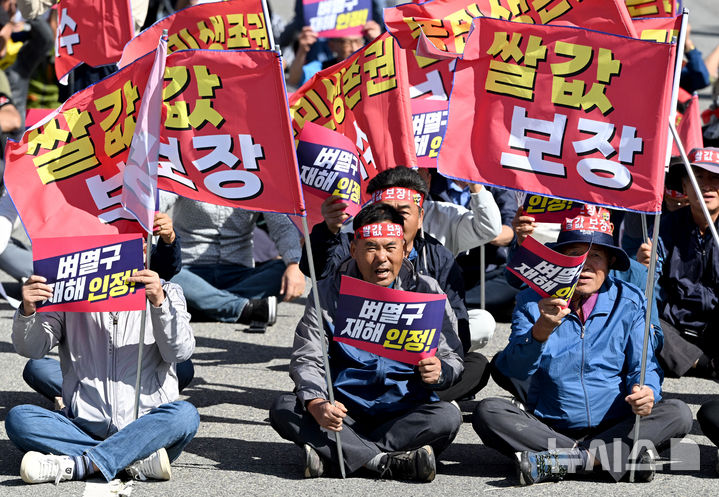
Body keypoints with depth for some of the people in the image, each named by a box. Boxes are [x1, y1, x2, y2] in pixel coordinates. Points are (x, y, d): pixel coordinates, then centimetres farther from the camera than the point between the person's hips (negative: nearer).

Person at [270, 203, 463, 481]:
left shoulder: (426, 292, 4)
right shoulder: (328, 293, 4)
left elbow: (453, 358, 4)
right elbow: (306, 359, -3)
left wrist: (438, 372, -23)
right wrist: (316, 404, -25)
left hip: (405, 411, 0)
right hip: (346, 409, 0)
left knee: (447, 417, -31)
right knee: (283, 409, -26)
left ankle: (333, 452, -32)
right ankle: (387, 461, -36)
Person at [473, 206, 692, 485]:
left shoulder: (629, 302, 4)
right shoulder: (533, 302, 0)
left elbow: (643, 366, 1)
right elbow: (515, 370, -12)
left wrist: (645, 391, -23)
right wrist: (541, 331, -31)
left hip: (613, 427, 0)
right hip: (548, 427, 0)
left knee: (677, 414, -24)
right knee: (487, 412, -26)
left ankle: (561, 461, -33)